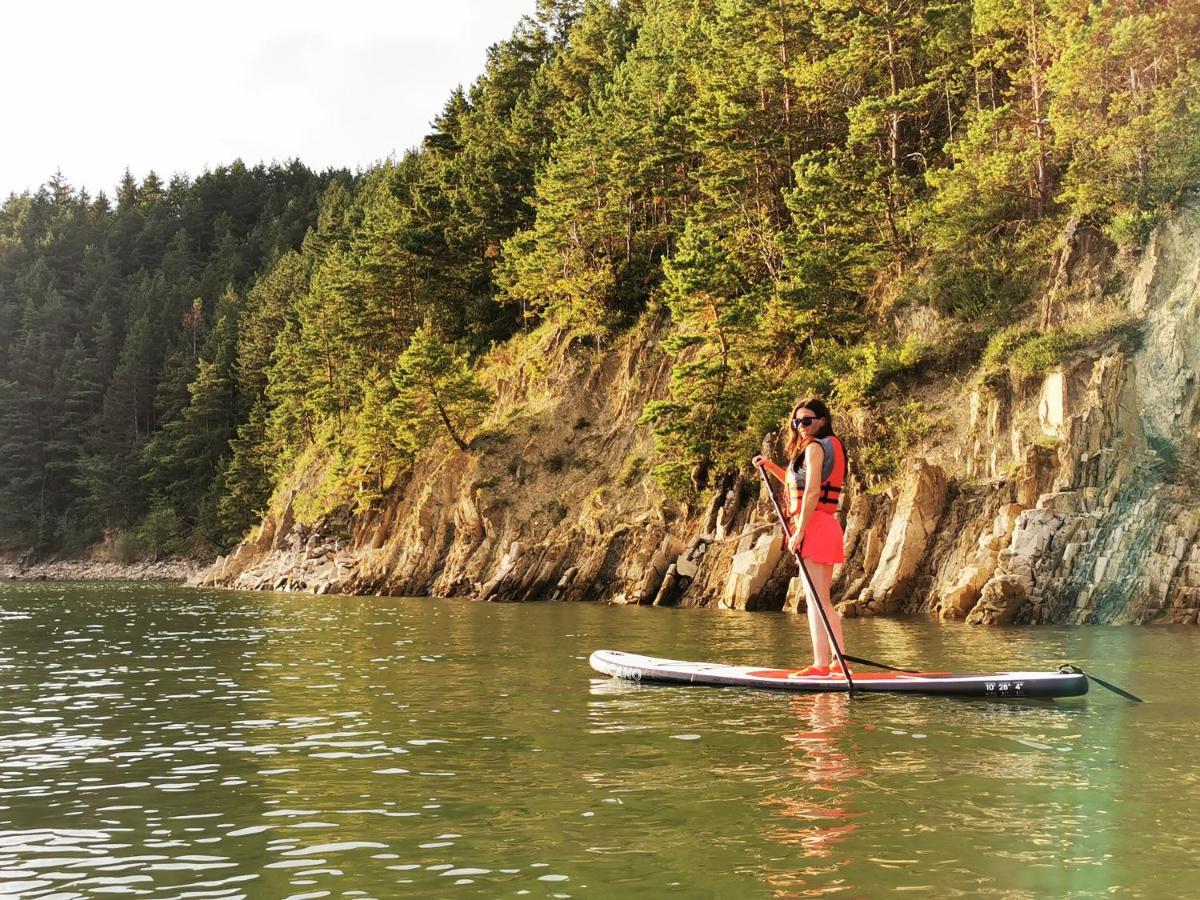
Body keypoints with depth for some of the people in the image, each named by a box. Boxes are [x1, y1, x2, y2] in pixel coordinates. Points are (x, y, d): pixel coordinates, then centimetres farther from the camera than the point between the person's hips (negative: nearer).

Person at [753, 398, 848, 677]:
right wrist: (771, 468, 23)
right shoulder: (834, 446, 21)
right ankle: (838, 661, 16)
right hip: (829, 526, 10)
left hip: (814, 526, -10)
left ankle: (820, 663, -13)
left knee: (816, 599, -11)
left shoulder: (815, 447, -9)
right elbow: (799, 483, 32)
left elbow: (811, 491, -20)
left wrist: (799, 530, -22)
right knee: (823, 600, 14)